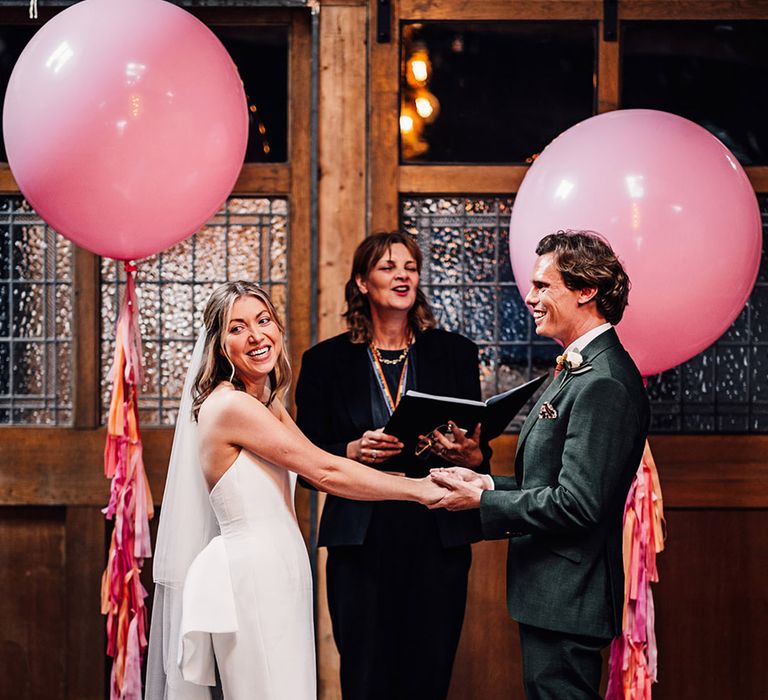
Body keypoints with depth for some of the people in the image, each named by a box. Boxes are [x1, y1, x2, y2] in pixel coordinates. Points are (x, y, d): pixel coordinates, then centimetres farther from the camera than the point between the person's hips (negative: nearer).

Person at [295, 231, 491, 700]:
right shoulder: (326, 361, 7)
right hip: (362, 540, -1)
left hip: (439, 537, 1)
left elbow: (481, 451, 11)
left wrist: (469, 454, -11)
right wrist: (353, 451, -13)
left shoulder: (455, 353, 10)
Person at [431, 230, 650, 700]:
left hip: (566, 600, -11)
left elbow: (577, 503, -24)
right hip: (552, 594, 11)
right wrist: (490, 484, 5)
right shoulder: (581, 370, 15)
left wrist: (482, 501, -15)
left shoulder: (603, 383, -19)